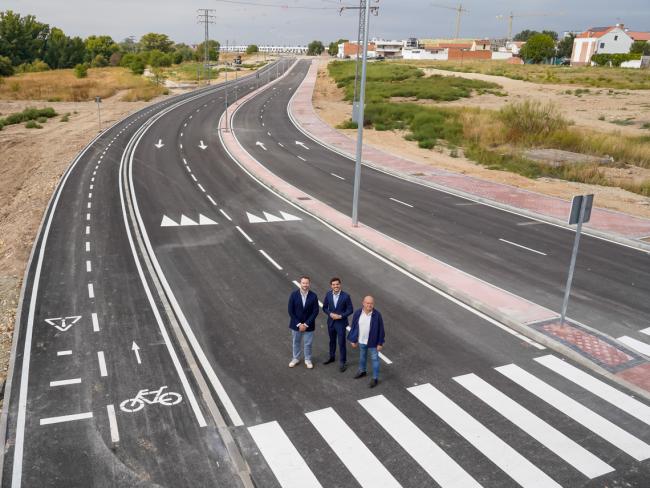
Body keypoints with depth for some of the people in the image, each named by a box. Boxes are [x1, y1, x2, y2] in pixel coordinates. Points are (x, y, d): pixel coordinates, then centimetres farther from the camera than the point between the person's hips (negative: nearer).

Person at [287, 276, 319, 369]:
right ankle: (296, 358, 37)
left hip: (308, 325, 0)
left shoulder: (313, 296, -12)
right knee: (296, 342, 17)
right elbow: (291, 311, -10)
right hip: (296, 324, 1)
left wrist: (306, 324, -13)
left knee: (308, 343, 11)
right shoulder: (294, 294, -13)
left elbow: (315, 311, -9)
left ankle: (308, 360, 32)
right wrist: (299, 324, -13)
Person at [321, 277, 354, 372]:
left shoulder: (346, 296, -15)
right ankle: (332, 357, 41)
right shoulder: (328, 294, -5)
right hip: (331, 322, 4)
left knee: (341, 343, 0)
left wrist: (340, 316, -19)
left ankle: (342, 362, 13)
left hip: (341, 323, -4)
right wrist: (330, 314, -14)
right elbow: (325, 307, 4)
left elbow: (350, 310, -9)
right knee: (332, 341, 21)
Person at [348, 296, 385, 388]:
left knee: (374, 359, 9)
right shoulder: (358, 313, -13)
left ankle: (375, 378, 23)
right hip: (361, 341, 3)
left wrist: (380, 343, -10)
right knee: (362, 356, 24)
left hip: (373, 341, -3)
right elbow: (354, 327, -2)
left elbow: (381, 329, -12)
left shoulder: (377, 315, -20)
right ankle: (362, 371, 48)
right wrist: (353, 340, 2)